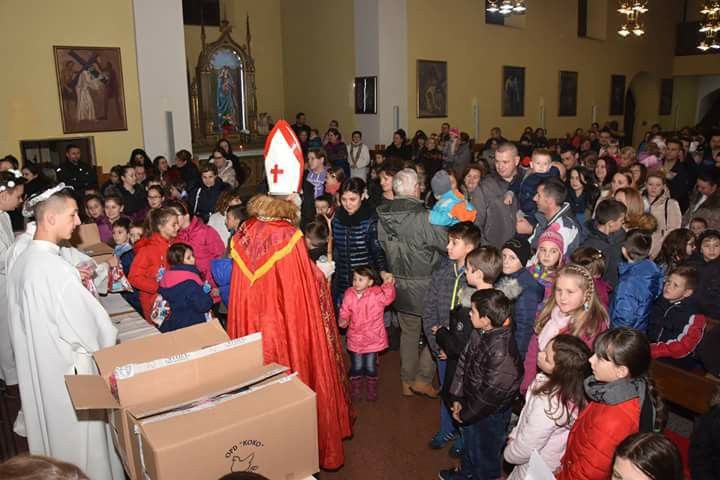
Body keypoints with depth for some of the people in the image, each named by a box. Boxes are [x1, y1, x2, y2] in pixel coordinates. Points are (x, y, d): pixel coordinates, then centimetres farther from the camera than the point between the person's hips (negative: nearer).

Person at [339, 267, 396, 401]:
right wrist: (343, 320, -17)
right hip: (355, 338, 2)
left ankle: (372, 390, 35)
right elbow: (345, 312, 3)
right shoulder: (349, 294, -7)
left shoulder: (377, 293, -15)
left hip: (373, 338, -2)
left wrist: (388, 284, -48)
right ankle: (356, 390, 37)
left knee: (370, 367, 8)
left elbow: (388, 299, -33)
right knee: (357, 367, 10)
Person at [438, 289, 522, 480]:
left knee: (485, 453, 18)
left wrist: (465, 414, -15)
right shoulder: (479, 333, -11)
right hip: (471, 405, 8)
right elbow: (464, 363, 1)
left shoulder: (501, 351, -35)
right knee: (469, 443, 31)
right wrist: (458, 398, 1)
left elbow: (491, 393, -28)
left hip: (489, 414, -8)